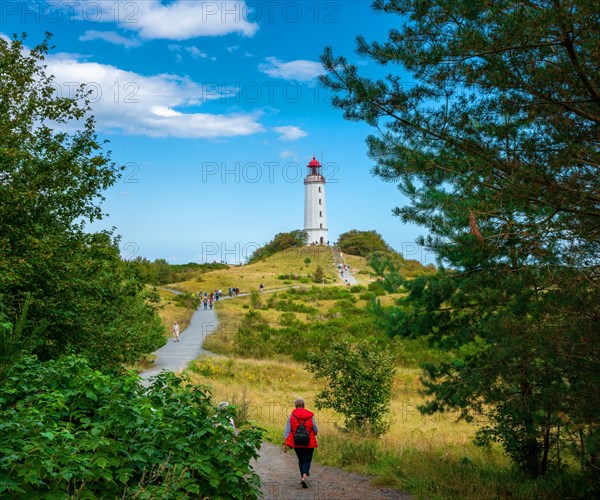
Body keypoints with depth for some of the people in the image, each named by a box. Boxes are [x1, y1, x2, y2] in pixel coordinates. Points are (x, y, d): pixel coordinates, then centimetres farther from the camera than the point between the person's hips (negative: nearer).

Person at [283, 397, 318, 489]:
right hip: (309, 443, -2)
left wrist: (285, 443, -4)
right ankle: (304, 477, -17)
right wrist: (313, 434, 23)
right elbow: (316, 430, 0)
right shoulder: (310, 416, -5)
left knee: (300, 459, 20)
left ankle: (302, 476, 27)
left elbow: (287, 431, -6)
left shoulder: (291, 416, -4)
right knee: (307, 460, 3)